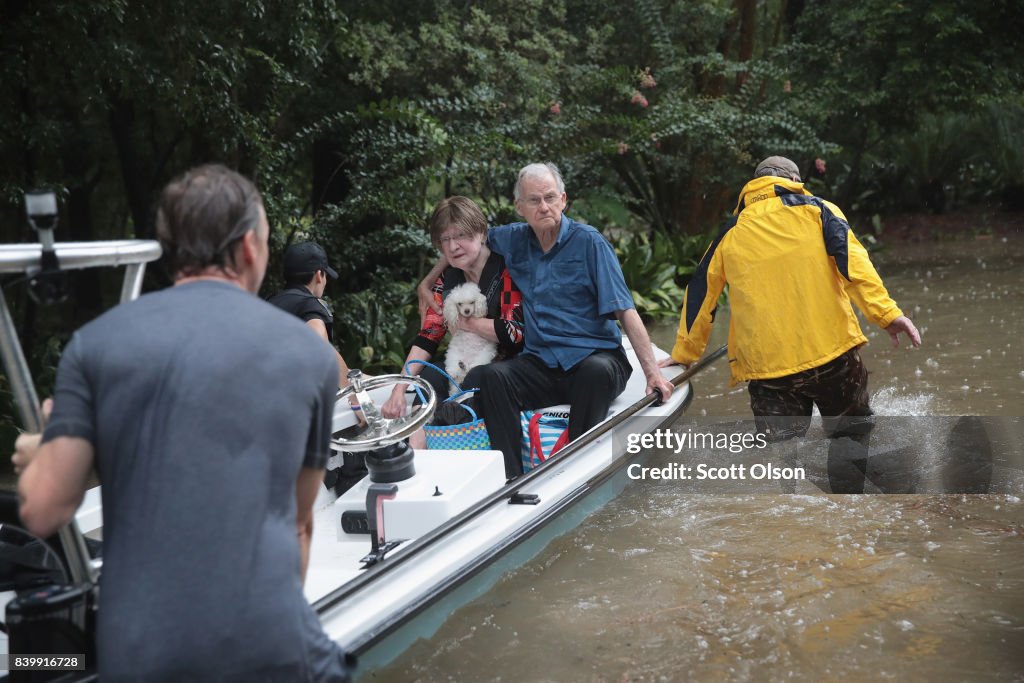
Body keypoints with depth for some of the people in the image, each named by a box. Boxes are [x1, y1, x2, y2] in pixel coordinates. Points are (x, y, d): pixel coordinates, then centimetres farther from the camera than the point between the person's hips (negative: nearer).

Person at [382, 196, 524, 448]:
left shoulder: (507, 271, -14)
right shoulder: (447, 279, 7)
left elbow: (515, 332, -23)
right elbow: (427, 337, 1)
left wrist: (464, 321, -10)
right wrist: (400, 388, -12)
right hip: (469, 365, 6)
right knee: (428, 377, -21)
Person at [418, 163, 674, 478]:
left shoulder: (588, 242, -3)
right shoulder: (513, 240, 10)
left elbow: (625, 310, -8)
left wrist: (652, 371, -15)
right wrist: (430, 279, 22)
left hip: (596, 356, -3)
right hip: (540, 363, 3)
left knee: (597, 370, -38)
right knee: (485, 377, -25)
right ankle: (510, 478, -28)